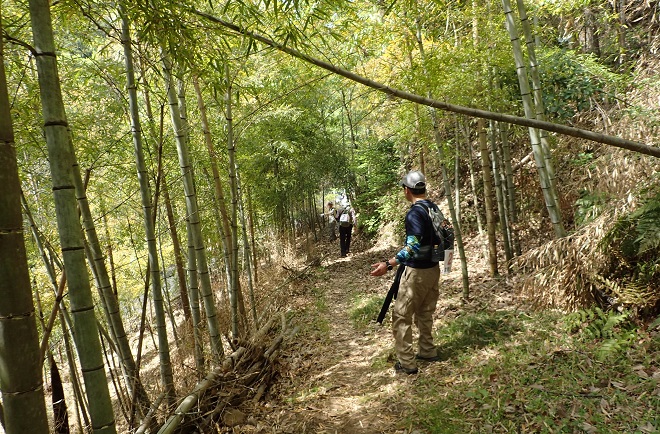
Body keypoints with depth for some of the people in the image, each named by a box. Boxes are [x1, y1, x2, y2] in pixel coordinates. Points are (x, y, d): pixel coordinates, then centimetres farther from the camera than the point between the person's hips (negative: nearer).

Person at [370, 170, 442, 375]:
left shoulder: (414, 213, -21)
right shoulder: (434, 208, 6)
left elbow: (413, 246, -29)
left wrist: (389, 264, -33)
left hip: (417, 271, -9)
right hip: (433, 268, 9)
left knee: (401, 316, 2)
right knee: (424, 312, 22)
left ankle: (407, 363, 6)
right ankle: (428, 351, 33)